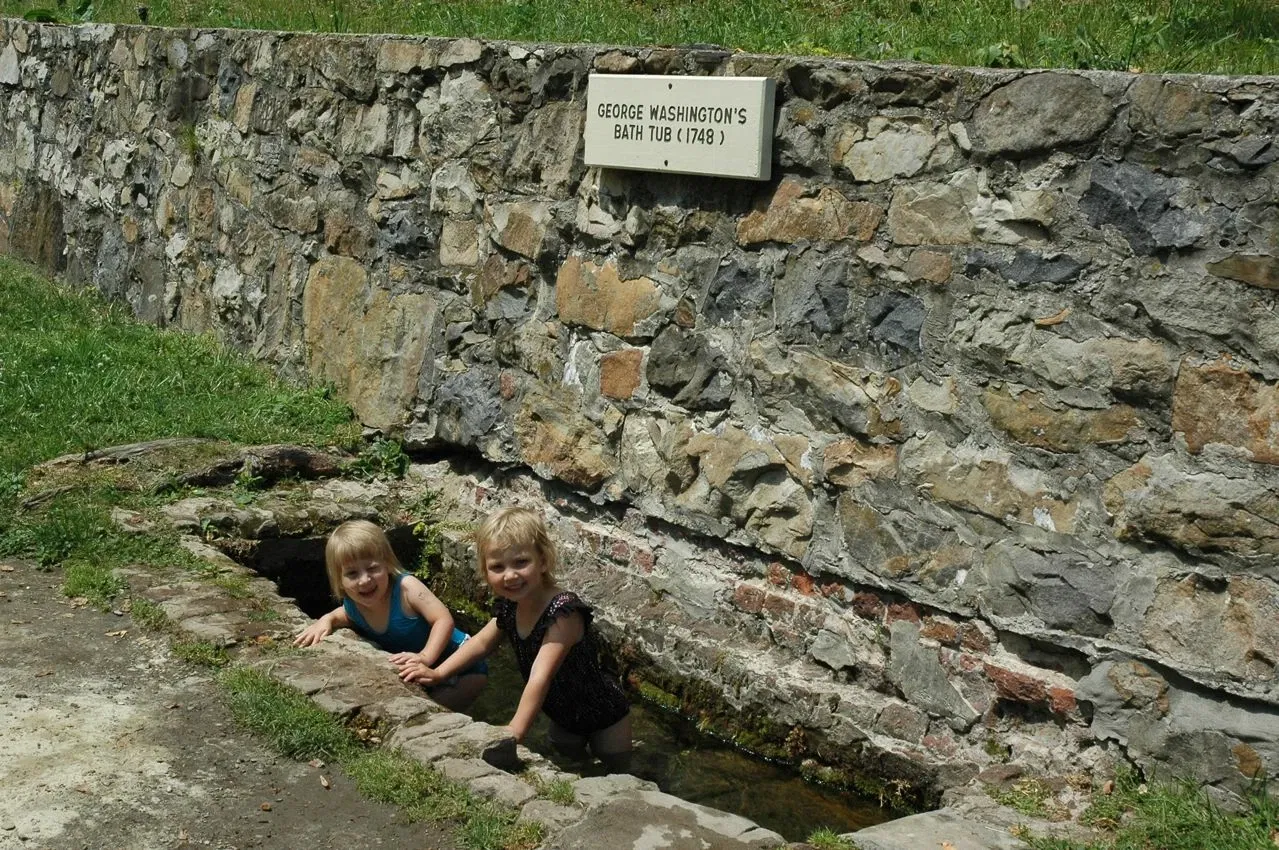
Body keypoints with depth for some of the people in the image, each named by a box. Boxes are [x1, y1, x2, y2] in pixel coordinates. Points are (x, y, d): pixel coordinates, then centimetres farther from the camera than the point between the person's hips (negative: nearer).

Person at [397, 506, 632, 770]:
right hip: (563, 718, 7)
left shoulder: (564, 612, -37)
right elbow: (482, 643, 3)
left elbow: (540, 677, -43)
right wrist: (437, 673, -8)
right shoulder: (509, 607, -14)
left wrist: (514, 732, -49)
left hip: (604, 720, -6)